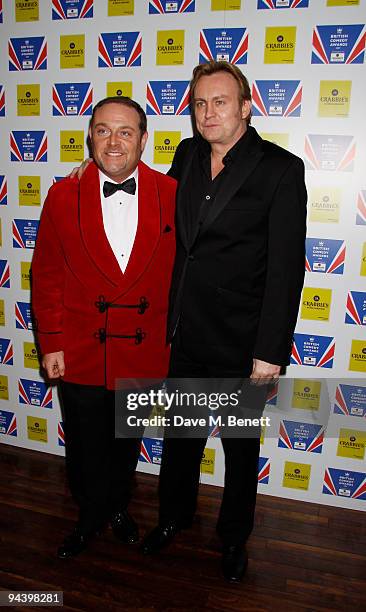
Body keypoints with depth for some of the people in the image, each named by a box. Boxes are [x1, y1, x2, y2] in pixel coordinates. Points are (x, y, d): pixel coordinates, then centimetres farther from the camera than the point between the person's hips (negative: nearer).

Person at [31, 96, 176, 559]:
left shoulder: (171, 194, -6)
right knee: (85, 446, 17)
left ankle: (117, 507, 50)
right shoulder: (63, 196, -6)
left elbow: (181, 269, 0)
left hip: (143, 349, 1)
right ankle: (91, 516, 45)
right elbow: (46, 276, -2)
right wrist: (50, 343, -3)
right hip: (79, 351, 0)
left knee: (127, 442, 21)